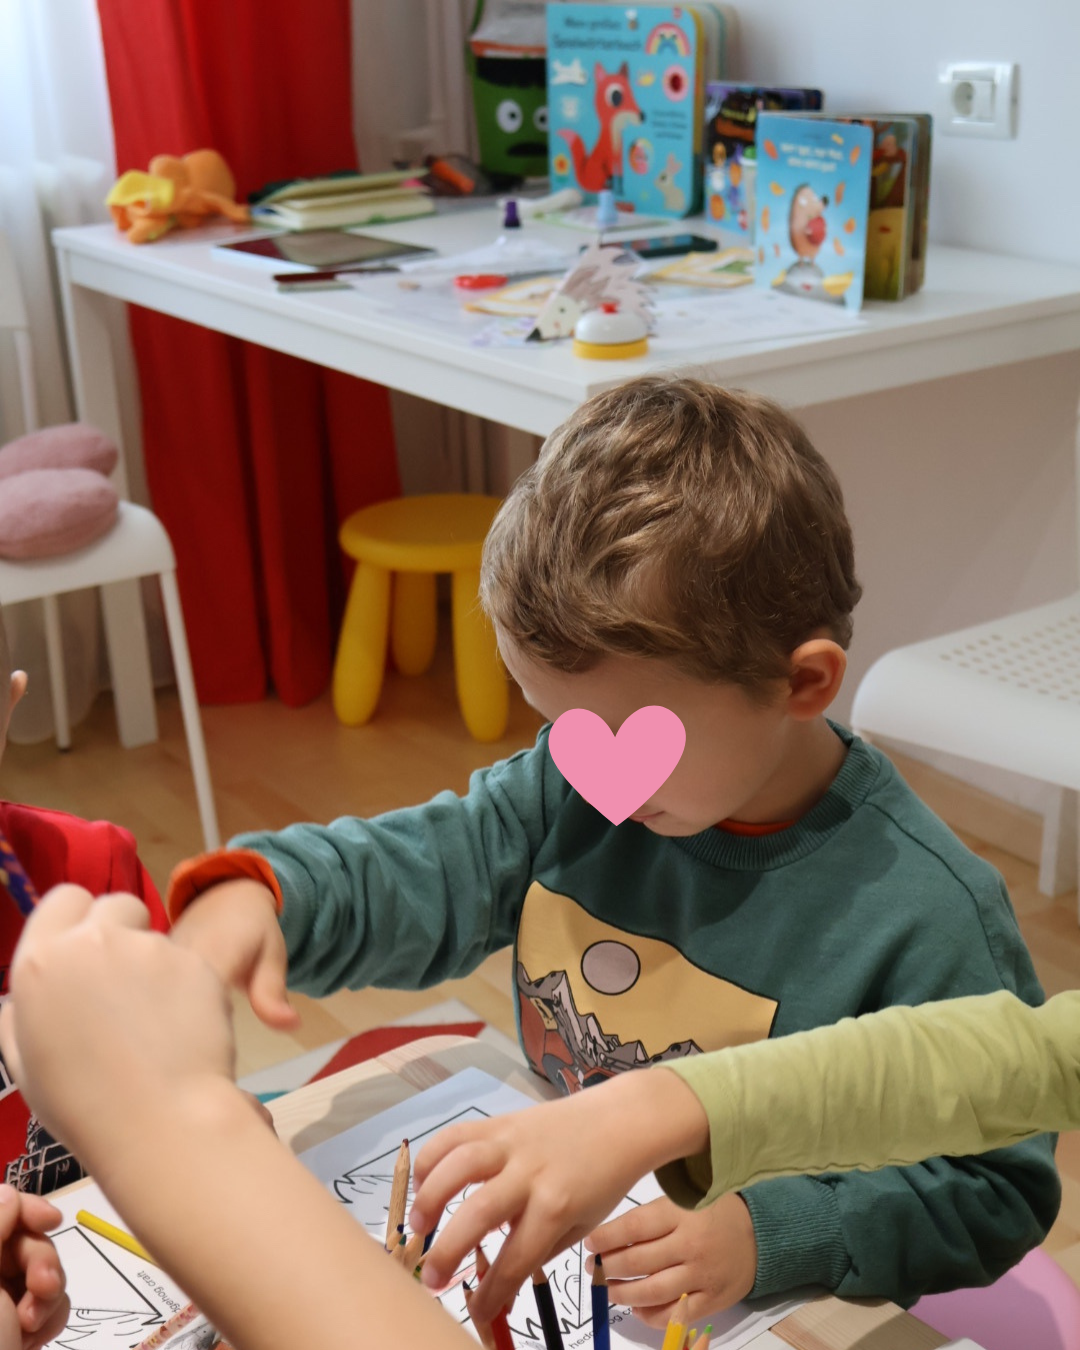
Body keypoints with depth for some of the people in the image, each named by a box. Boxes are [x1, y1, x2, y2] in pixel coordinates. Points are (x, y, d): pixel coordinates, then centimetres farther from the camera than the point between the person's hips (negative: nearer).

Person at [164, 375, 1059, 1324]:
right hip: (548, 1256, 5)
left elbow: (996, 1193, -15)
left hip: (774, 1313, -4)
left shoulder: (929, 915, -21)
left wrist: (769, 1237, -27)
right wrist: (258, 893, -22)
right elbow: (414, 871, -1)